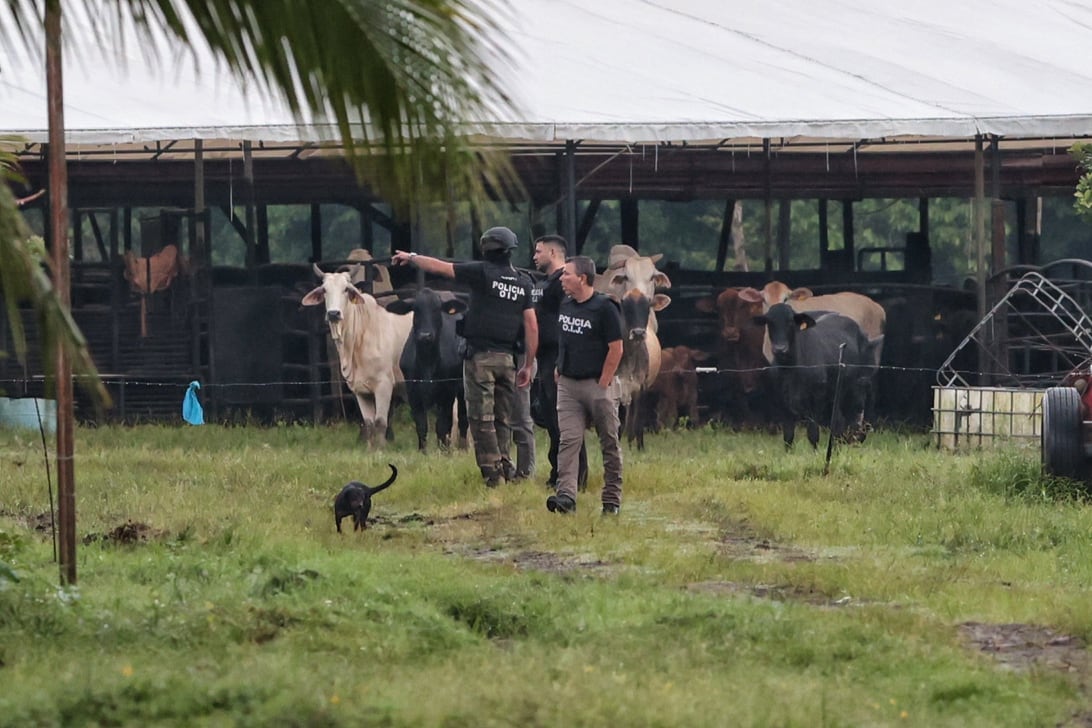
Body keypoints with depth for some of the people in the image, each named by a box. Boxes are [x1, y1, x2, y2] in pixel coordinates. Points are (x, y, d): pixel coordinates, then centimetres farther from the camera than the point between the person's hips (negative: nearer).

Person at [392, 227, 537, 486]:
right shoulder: (523, 283, 9)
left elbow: (438, 267, 0)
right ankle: (504, 464, 6)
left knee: (481, 416, -3)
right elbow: (532, 326, 7)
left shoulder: (482, 272, -5)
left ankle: (492, 470, -6)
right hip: (507, 357, 5)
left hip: (480, 355, -5)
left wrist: (411, 257, 17)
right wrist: (528, 365, 12)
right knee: (503, 417, 12)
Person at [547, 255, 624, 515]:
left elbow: (616, 349, -11)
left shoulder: (604, 308, -10)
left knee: (609, 443, 3)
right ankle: (566, 495, -16)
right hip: (568, 384, 6)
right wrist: (560, 369, 12)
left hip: (597, 384, -6)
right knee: (569, 440, -6)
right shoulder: (565, 306, 11)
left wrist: (602, 385, -13)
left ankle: (612, 500, 9)